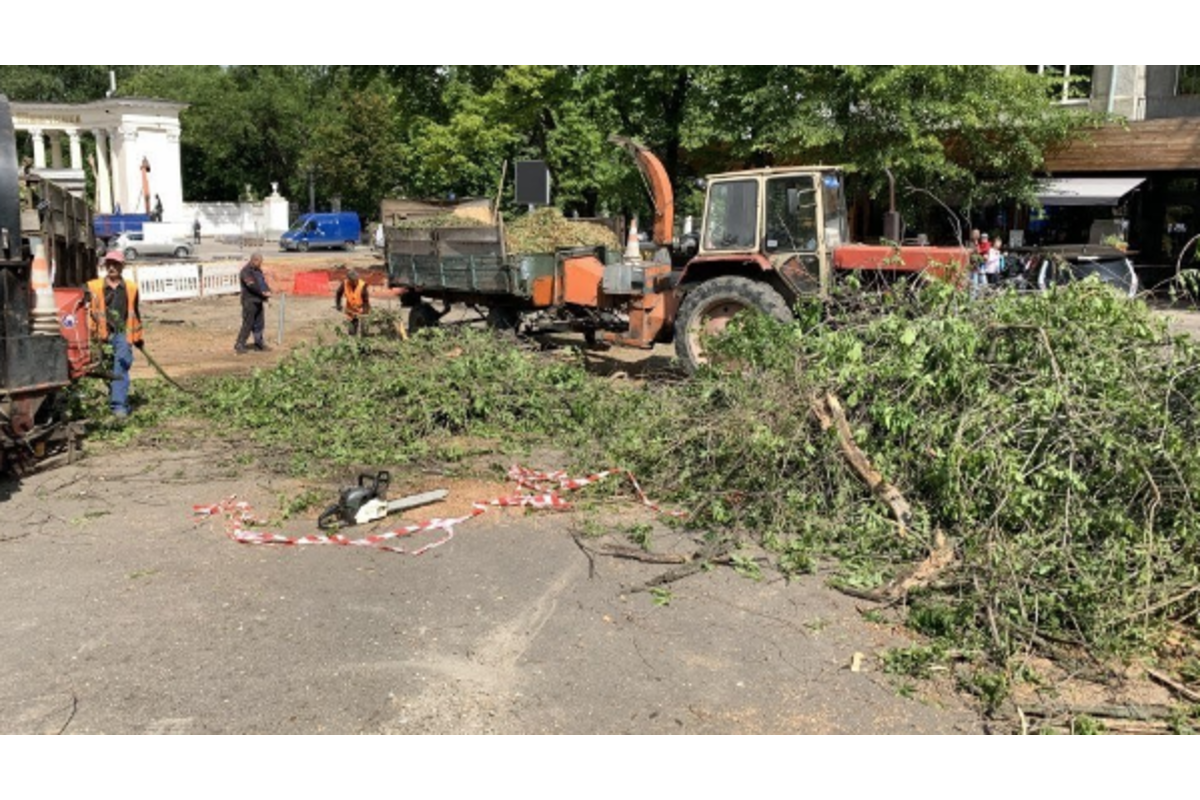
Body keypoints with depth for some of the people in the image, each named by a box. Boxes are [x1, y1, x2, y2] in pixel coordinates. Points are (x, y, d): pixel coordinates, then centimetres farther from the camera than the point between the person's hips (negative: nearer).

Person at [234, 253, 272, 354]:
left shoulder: (258, 270, 15)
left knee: (259, 324, 10)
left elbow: (263, 282, 11)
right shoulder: (246, 271, -12)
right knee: (248, 324, -7)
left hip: (258, 301, 8)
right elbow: (252, 285, -22)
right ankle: (239, 346, -2)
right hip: (250, 301, -8)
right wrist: (263, 292, -27)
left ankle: (259, 344, 17)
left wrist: (268, 291, -9)